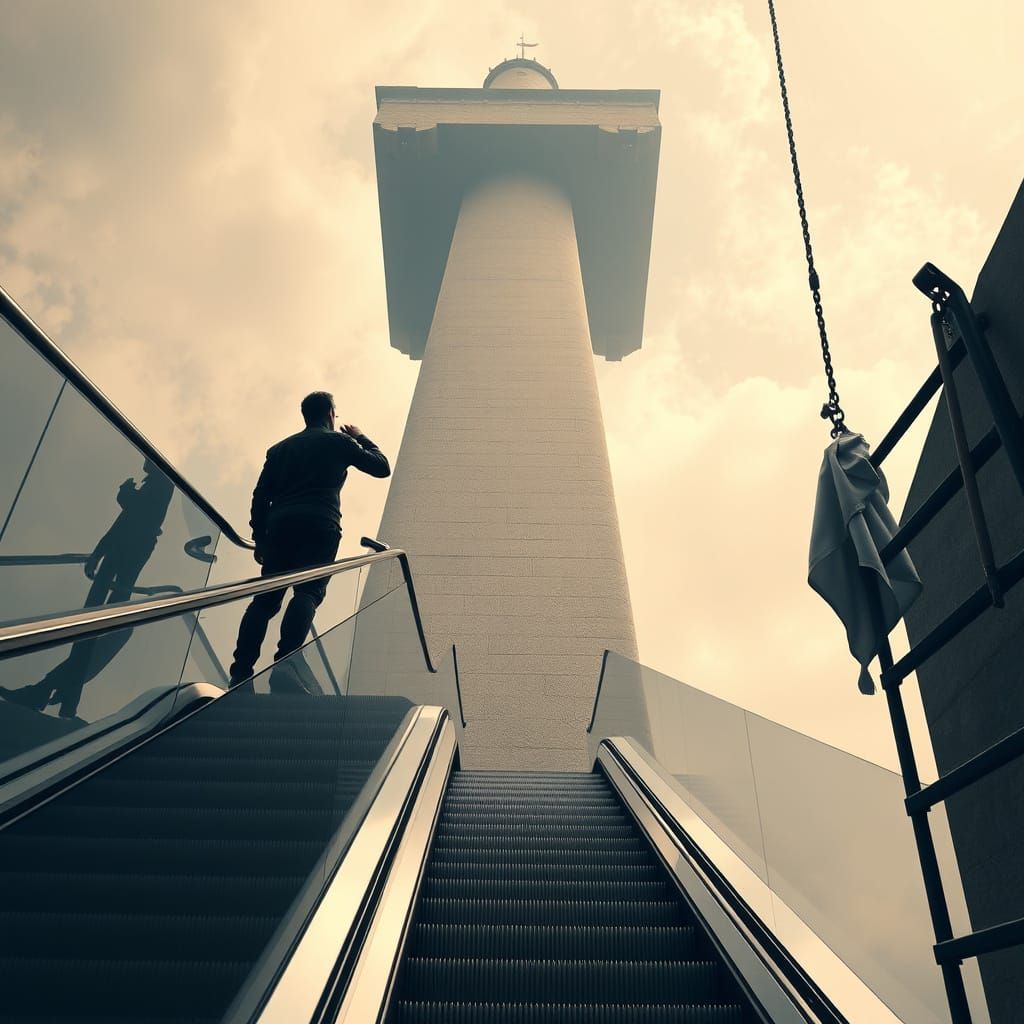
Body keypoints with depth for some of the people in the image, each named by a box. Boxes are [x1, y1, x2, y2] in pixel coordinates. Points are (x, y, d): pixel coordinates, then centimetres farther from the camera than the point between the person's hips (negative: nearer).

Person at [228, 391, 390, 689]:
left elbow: (260, 495, 18)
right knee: (308, 592, -12)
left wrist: (259, 539, 20)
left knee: (266, 598, 7)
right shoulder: (339, 441, 13)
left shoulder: (280, 447, 24)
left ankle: (241, 670, 1)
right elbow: (382, 467, 18)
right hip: (319, 527, -4)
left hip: (279, 526, 5)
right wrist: (361, 438, 32)